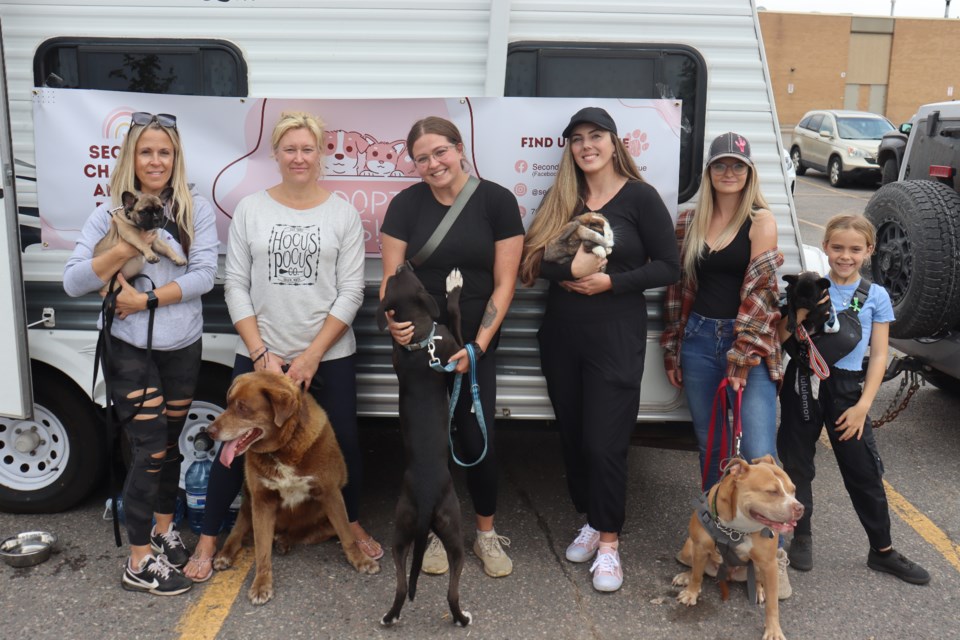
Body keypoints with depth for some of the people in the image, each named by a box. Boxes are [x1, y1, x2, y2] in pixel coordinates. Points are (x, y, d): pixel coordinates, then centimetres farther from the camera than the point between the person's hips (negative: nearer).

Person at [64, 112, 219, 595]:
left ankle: (164, 528, 38)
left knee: (171, 443, 16)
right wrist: (125, 249, -19)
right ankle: (139, 564, 9)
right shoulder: (109, 214, -1)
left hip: (182, 348, 2)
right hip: (129, 350, -2)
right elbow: (72, 282, -7)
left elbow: (204, 274, -11)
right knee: (150, 449, -4)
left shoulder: (195, 210, 0)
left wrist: (148, 299, -18)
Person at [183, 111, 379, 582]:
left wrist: (312, 356, -11)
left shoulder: (343, 213, 0)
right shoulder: (250, 209, 2)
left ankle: (353, 523, 34)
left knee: (343, 441, 9)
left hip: (330, 357, 0)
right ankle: (208, 538, 23)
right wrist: (260, 354, -8)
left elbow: (351, 292, -4)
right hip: (258, 355, 0)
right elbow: (236, 286, 1)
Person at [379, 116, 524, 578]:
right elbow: (392, 278, 0)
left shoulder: (497, 201, -5)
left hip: (475, 344, -1)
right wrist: (395, 319, -21)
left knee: (478, 438, -1)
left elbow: (504, 282, -5)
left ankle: (486, 533, 23)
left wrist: (477, 346, -12)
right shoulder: (406, 205, -1)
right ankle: (436, 531, 28)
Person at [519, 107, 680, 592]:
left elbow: (669, 267, -6)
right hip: (560, 335, 5)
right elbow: (535, 261, -2)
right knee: (572, 437, 12)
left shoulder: (639, 197, -4)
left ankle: (609, 542, 14)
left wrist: (609, 282, -16)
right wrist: (572, 269, -21)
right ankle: (590, 521, 32)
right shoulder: (560, 198, 8)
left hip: (616, 338, -4)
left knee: (604, 443, -3)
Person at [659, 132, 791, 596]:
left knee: (758, 454, -10)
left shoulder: (761, 221, -3)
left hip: (749, 344, -4)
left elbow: (759, 291, -10)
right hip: (698, 340, 4)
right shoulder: (689, 222, 10)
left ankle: (772, 556, 6)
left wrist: (741, 356, -15)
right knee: (709, 448, 12)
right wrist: (673, 351, 11)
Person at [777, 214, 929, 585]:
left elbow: (879, 355, 1)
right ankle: (802, 537, 27)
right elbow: (780, 337, -5)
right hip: (803, 382, 0)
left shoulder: (876, 296, 2)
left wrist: (863, 405, -6)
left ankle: (882, 551, 20)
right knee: (798, 463, 10)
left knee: (865, 471, 5)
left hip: (847, 388, 0)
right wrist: (803, 310, -22)